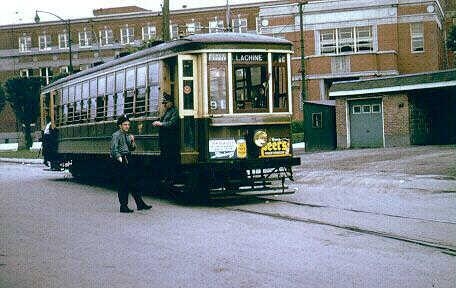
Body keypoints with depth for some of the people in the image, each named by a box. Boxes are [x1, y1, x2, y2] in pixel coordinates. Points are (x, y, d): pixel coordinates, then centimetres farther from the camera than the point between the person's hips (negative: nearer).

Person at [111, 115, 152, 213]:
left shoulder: (127, 135, 15)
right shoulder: (116, 135, -7)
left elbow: (132, 148, 22)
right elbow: (114, 150, -14)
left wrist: (132, 142, 3)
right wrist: (120, 159, -20)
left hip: (128, 160, 8)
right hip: (120, 161, -8)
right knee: (123, 184, -5)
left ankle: (140, 204, 13)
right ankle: (123, 206, 1)